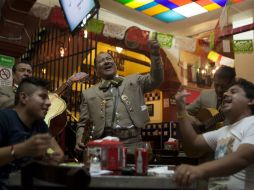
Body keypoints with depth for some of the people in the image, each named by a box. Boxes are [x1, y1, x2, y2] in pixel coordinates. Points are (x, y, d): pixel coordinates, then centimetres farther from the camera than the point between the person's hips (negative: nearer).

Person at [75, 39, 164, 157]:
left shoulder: (133, 81, 17)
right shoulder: (89, 93, 16)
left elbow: (155, 79, 4)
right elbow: (83, 124, 17)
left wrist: (155, 55, -11)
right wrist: (79, 140, -3)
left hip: (132, 143, 1)